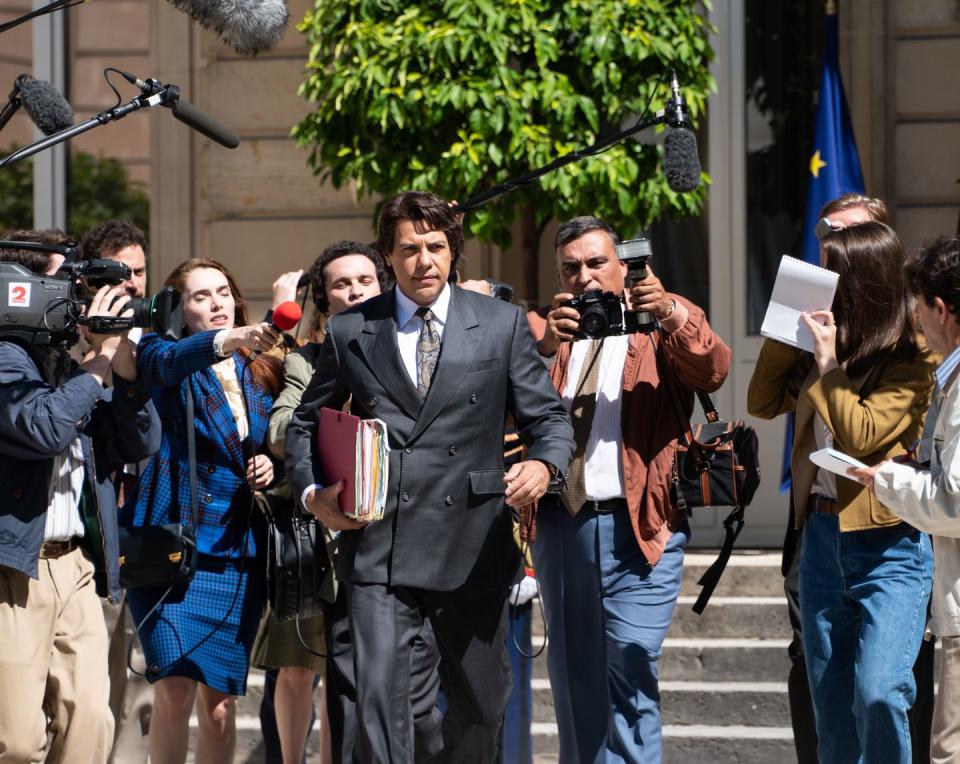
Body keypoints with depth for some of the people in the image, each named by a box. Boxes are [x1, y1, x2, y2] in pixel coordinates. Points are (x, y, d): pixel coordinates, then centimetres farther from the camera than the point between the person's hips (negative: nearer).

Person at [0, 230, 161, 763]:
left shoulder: (70, 367, 16)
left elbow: (142, 443, 14)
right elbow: (45, 427, -23)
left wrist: (125, 367, 0)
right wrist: (101, 360, -12)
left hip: (76, 565, 7)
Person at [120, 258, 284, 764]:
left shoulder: (259, 374, 14)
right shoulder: (163, 354, 0)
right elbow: (168, 359, -25)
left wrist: (269, 467, 0)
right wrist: (227, 340, -44)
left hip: (237, 551, 4)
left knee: (219, 703, 4)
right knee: (175, 691, -15)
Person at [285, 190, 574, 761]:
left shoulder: (503, 324, 6)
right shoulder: (348, 332, 8)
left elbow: (548, 415, 8)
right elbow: (307, 424, 18)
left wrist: (544, 464, -14)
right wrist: (313, 491, 0)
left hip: (473, 550, 1)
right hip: (378, 548, -1)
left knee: (480, 703, 10)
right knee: (379, 696, -11)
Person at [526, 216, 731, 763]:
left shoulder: (661, 330, 7)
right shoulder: (545, 331, 14)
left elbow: (713, 370, -13)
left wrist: (673, 313, -30)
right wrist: (544, 347, -23)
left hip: (640, 528, -4)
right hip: (562, 525, 4)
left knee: (629, 675, -11)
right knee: (573, 677, 11)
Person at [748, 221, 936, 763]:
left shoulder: (911, 358, -10)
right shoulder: (825, 345, 10)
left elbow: (861, 434, -18)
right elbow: (763, 403, 12)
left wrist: (829, 363, -14)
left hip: (888, 544, -7)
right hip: (822, 536, 7)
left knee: (879, 695, -23)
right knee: (833, 719, 10)